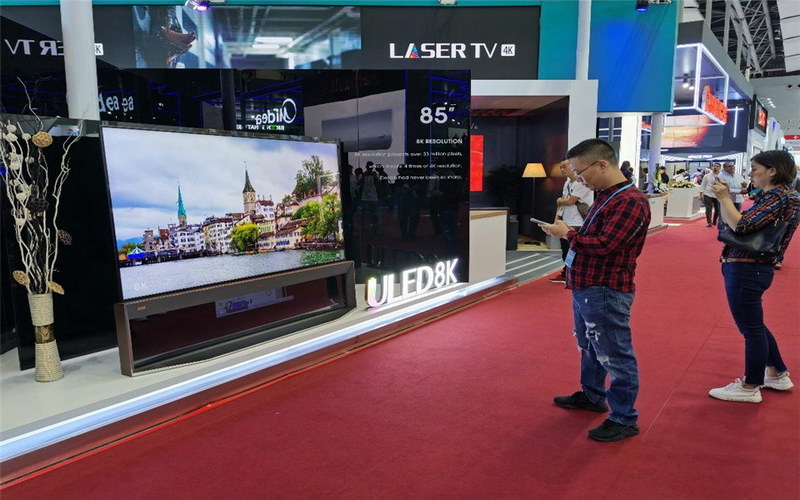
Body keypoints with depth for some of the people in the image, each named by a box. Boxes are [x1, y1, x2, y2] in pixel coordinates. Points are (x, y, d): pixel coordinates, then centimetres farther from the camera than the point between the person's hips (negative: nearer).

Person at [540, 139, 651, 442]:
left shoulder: (631, 201, -19)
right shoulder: (604, 196, 13)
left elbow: (604, 244, -25)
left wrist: (567, 234, -14)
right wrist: (569, 232, 1)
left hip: (606, 292, -10)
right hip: (585, 288, 10)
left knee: (615, 356, 2)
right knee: (589, 348, 23)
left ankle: (624, 419, 16)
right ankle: (592, 396, 42)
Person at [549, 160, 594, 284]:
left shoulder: (582, 182, -15)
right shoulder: (567, 183, 14)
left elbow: (570, 201, -19)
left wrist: (559, 200, 1)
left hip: (578, 225, -9)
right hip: (566, 224, 9)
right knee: (566, 252, 18)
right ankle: (565, 275, 30)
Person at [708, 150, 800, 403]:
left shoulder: (779, 197, -16)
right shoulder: (776, 196, 14)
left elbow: (741, 226, -27)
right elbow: (736, 223, 11)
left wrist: (724, 198, -17)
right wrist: (725, 198, 1)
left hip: (745, 270, -10)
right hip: (750, 269, 10)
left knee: (752, 329, 3)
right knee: (753, 326, 23)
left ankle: (750, 388, 17)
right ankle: (778, 375, 38)